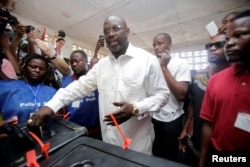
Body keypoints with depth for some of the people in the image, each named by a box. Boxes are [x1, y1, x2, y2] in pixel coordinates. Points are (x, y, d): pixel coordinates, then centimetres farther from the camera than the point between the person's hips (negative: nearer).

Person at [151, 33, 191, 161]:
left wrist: (163, 67, -20)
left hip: (172, 121, -4)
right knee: (154, 155, 23)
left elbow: (181, 95, -22)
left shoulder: (181, 63, -8)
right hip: (153, 119, 4)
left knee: (170, 158, 18)